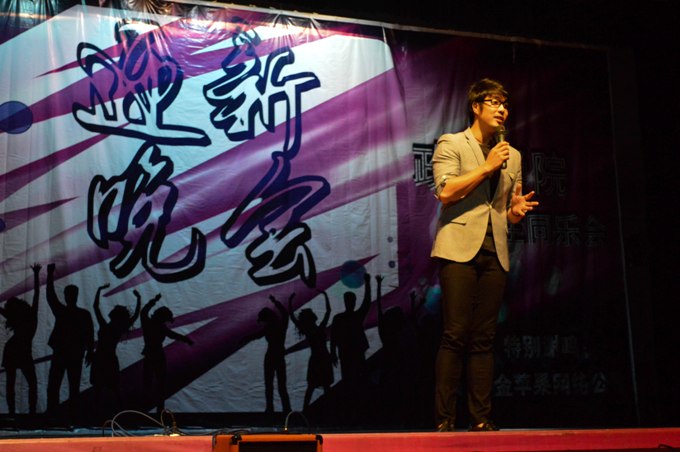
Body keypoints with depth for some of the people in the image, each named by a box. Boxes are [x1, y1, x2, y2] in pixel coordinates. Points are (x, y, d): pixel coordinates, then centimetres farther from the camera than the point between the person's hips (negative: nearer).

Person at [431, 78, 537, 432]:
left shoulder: (512, 156, 20)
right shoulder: (451, 144, 5)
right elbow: (445, 191, -11)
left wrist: (517, 211, 1)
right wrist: (487, 167, -9)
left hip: (494, 252, 5)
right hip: (459, 247, -5)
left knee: (484, 338, 4)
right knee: (455, 335, -8)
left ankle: (481, 419, 7)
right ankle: (444, 419, -4)